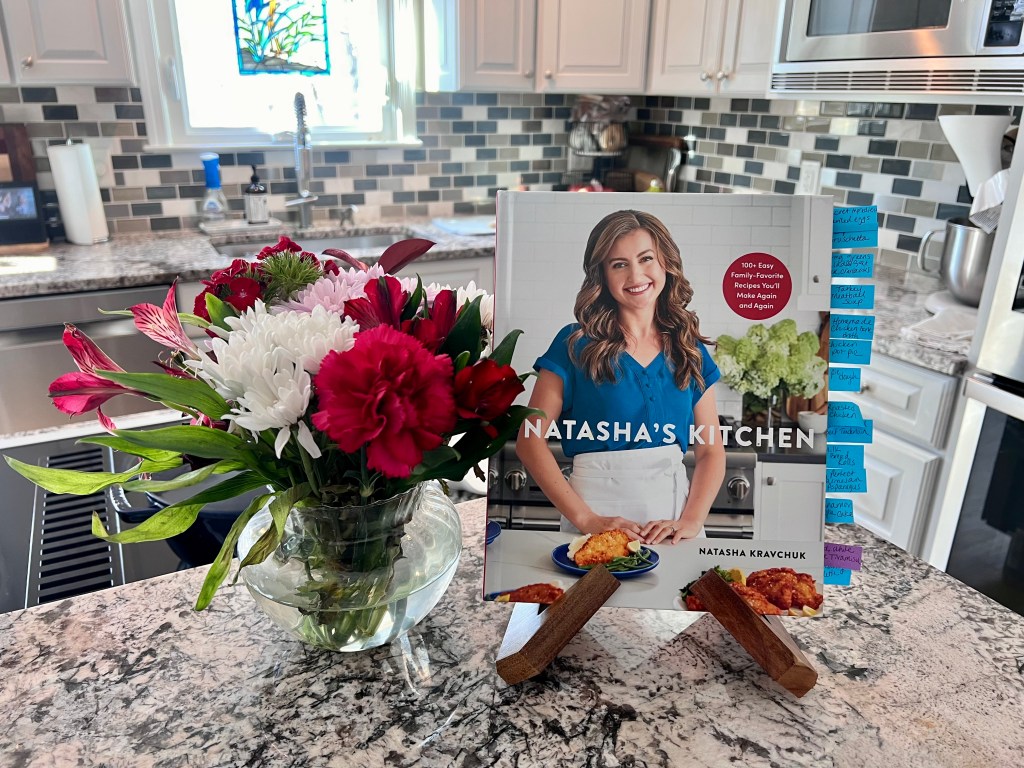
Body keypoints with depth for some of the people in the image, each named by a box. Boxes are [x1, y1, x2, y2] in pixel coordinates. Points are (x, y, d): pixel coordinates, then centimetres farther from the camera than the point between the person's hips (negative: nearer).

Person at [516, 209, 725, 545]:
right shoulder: (575, 344, -3)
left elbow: (711, 451, 6)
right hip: (597, 505, -3)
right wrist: (585, 518, -15)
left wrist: (691, 520, -10)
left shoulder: (690, 351, 7)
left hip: (673, 510, 3)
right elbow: (530, 440, -8)